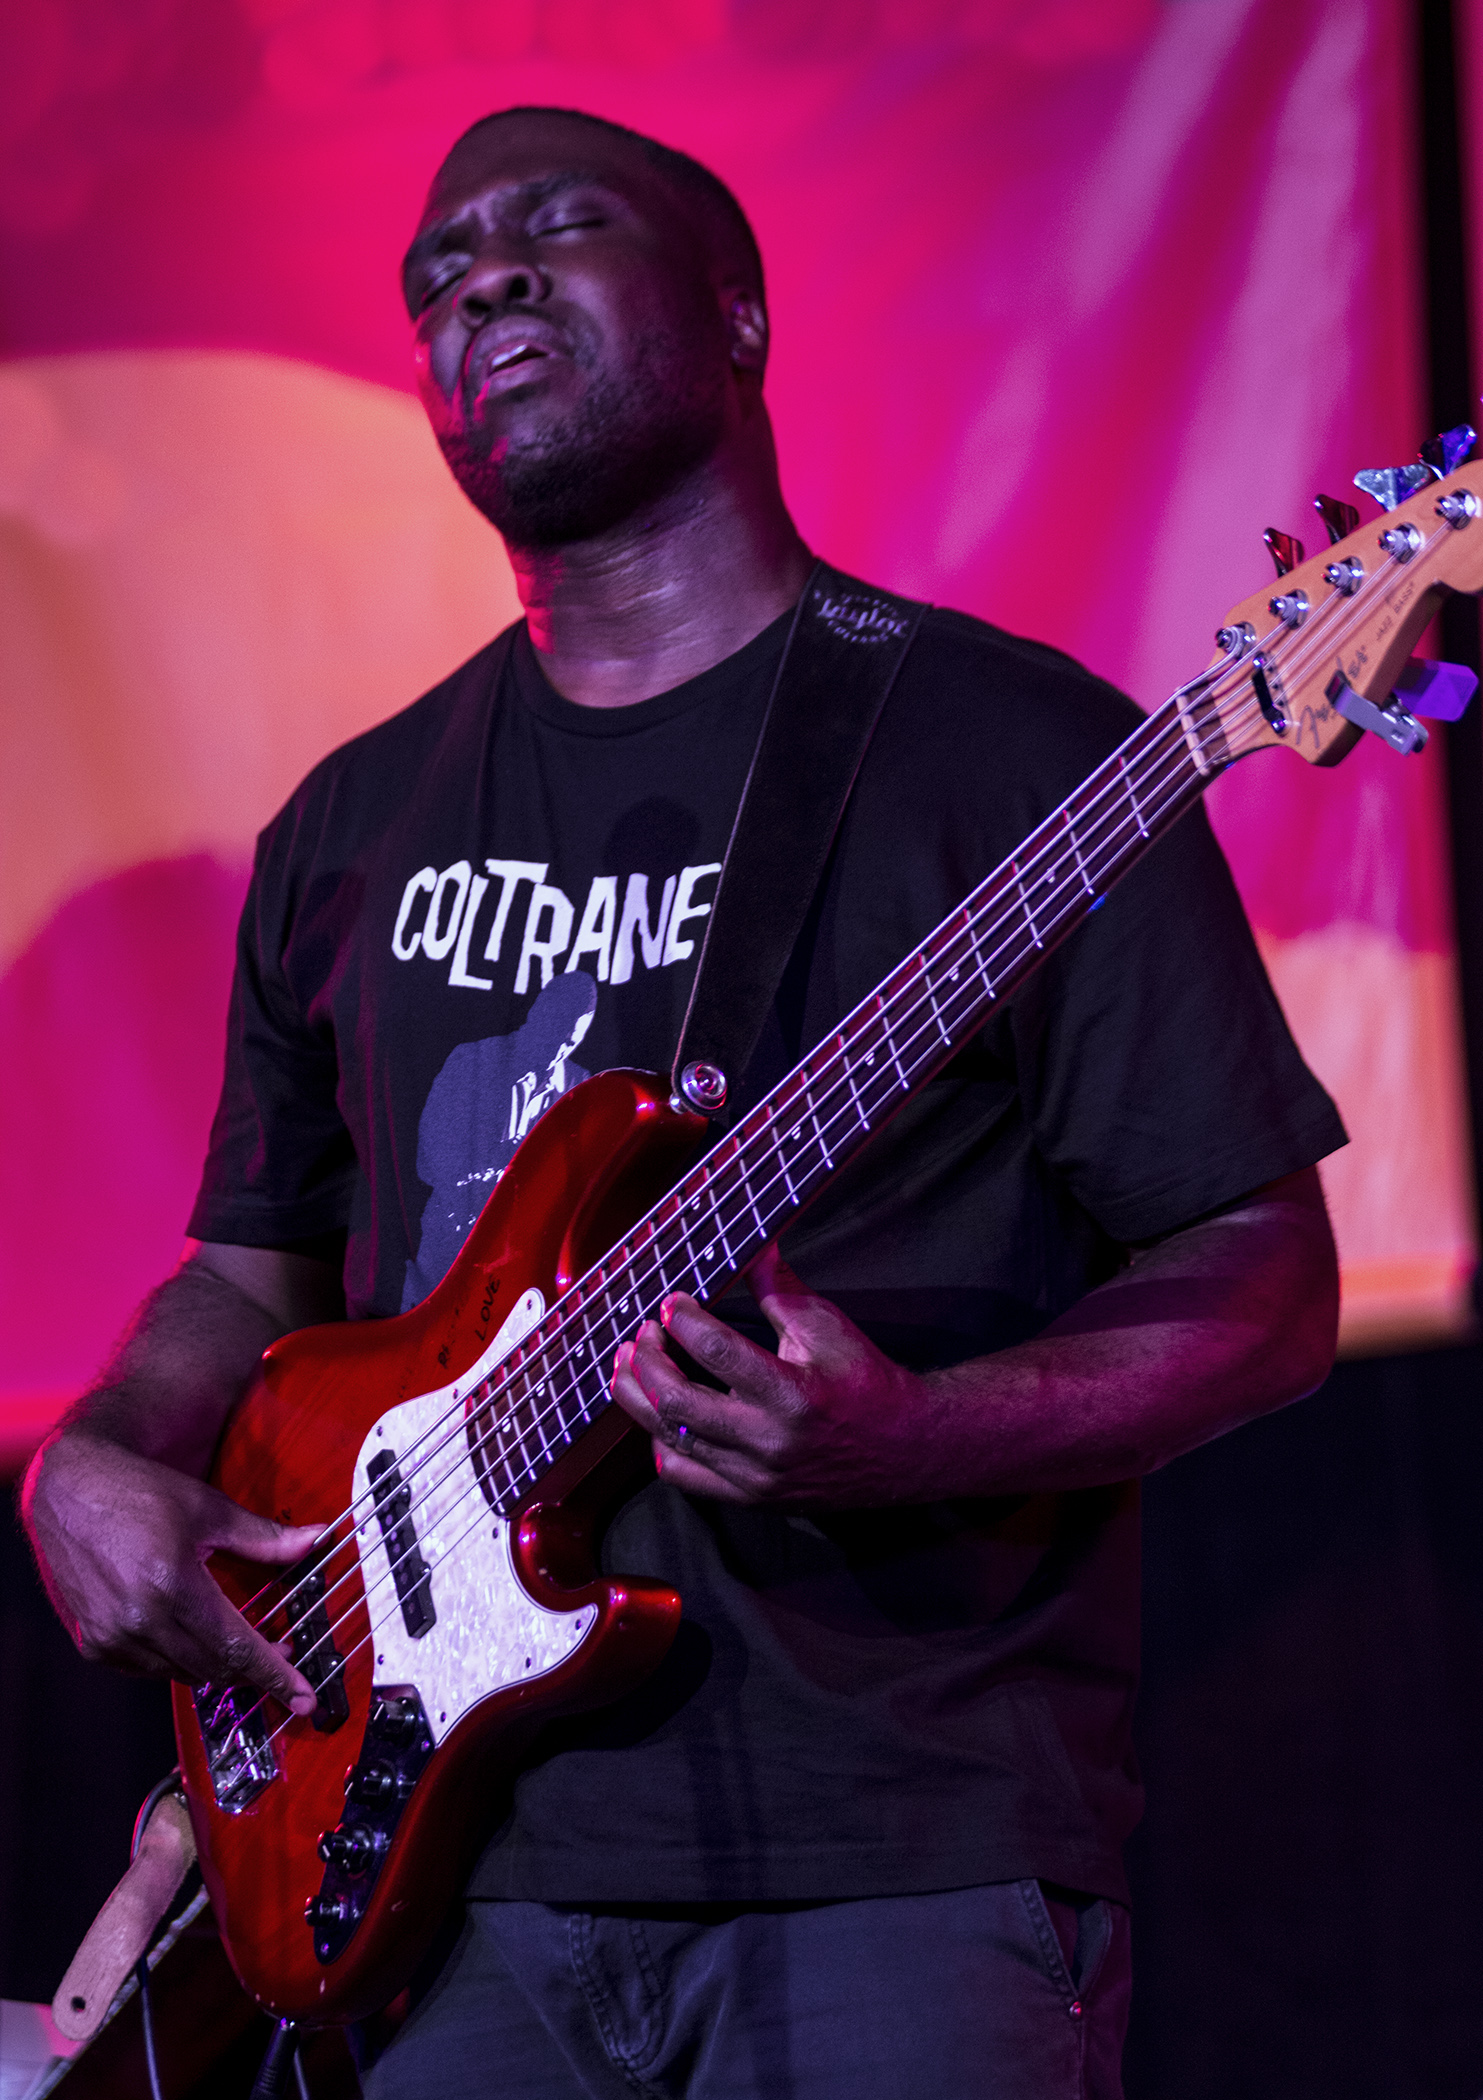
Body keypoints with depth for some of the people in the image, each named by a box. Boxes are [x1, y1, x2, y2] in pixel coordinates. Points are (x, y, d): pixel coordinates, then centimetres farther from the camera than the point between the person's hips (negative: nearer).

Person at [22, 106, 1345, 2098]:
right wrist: (94, 1463, 3)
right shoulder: (356, 825, 15)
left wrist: (903, 1440, -22)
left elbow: (1265, 1279, -6)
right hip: (449, 1880, 5)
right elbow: (256, 1266, 24)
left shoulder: (1012, 750, -3)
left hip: (904, 1872, -4)